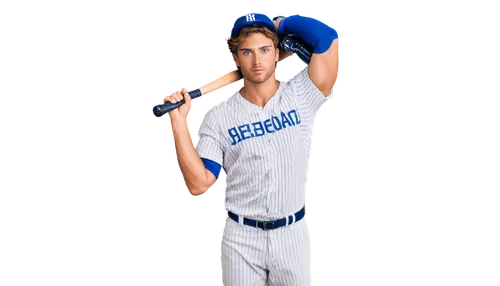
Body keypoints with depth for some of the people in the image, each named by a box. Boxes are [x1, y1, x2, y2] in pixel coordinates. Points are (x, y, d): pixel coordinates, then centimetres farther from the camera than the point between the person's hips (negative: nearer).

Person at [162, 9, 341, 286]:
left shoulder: (300, 95, -4)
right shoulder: (218, 117, -5)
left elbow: (328, 38, -16)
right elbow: (198, 184, -11)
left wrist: (280, 23, -3)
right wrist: (179, 122, -17)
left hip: (293, 234, 1)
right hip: (240, 239, 0)